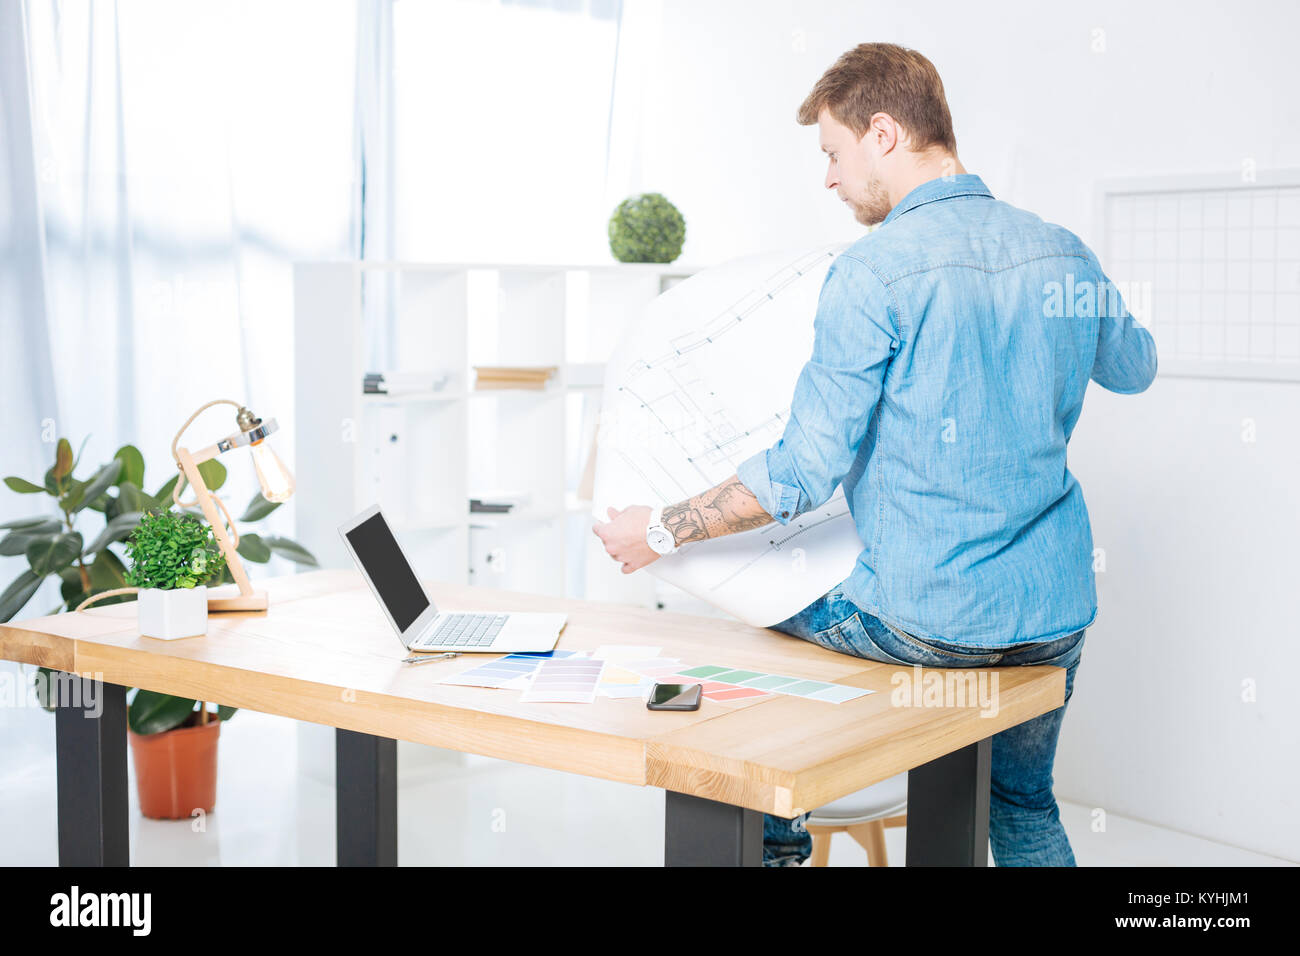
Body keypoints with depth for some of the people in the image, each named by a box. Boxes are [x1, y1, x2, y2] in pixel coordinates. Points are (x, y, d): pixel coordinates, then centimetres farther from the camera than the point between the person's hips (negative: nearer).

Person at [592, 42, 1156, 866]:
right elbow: (1135, 368, 25)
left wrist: (662, 532, -4)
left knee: (770, 611, 25)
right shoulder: (1065, 255, 3)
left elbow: (804, 475, -16)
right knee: (1026, 801, 29)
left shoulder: (874, 274, -16)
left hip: (925, 620, -5)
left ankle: (775, 841, 39)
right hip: (1057, 615, 6)